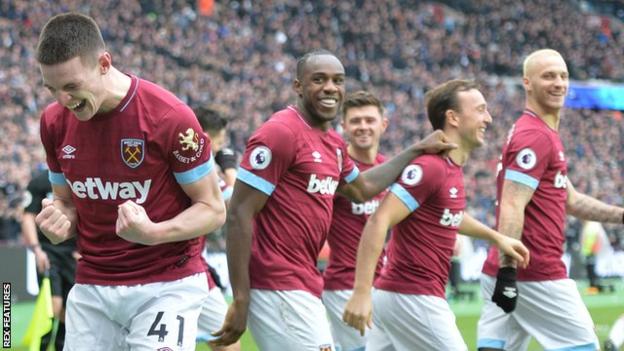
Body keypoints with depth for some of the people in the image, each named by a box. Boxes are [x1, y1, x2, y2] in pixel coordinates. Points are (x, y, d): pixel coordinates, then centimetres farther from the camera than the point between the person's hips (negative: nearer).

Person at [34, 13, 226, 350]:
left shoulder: (169, 116, -16)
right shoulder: (54, 121, 1)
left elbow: (213, 209, -8)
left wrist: (153, 233, -26)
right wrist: (60, 222, -9)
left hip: (166, 285, -5)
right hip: (91, 289, 5)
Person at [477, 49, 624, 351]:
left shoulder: (546, 134, 20)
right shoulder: (536, 136, -12)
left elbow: (570, 200, 25)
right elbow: (511, 209, -20)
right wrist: (507, 271, -25)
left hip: (506, 272, 9)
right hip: (537, 276, -9)